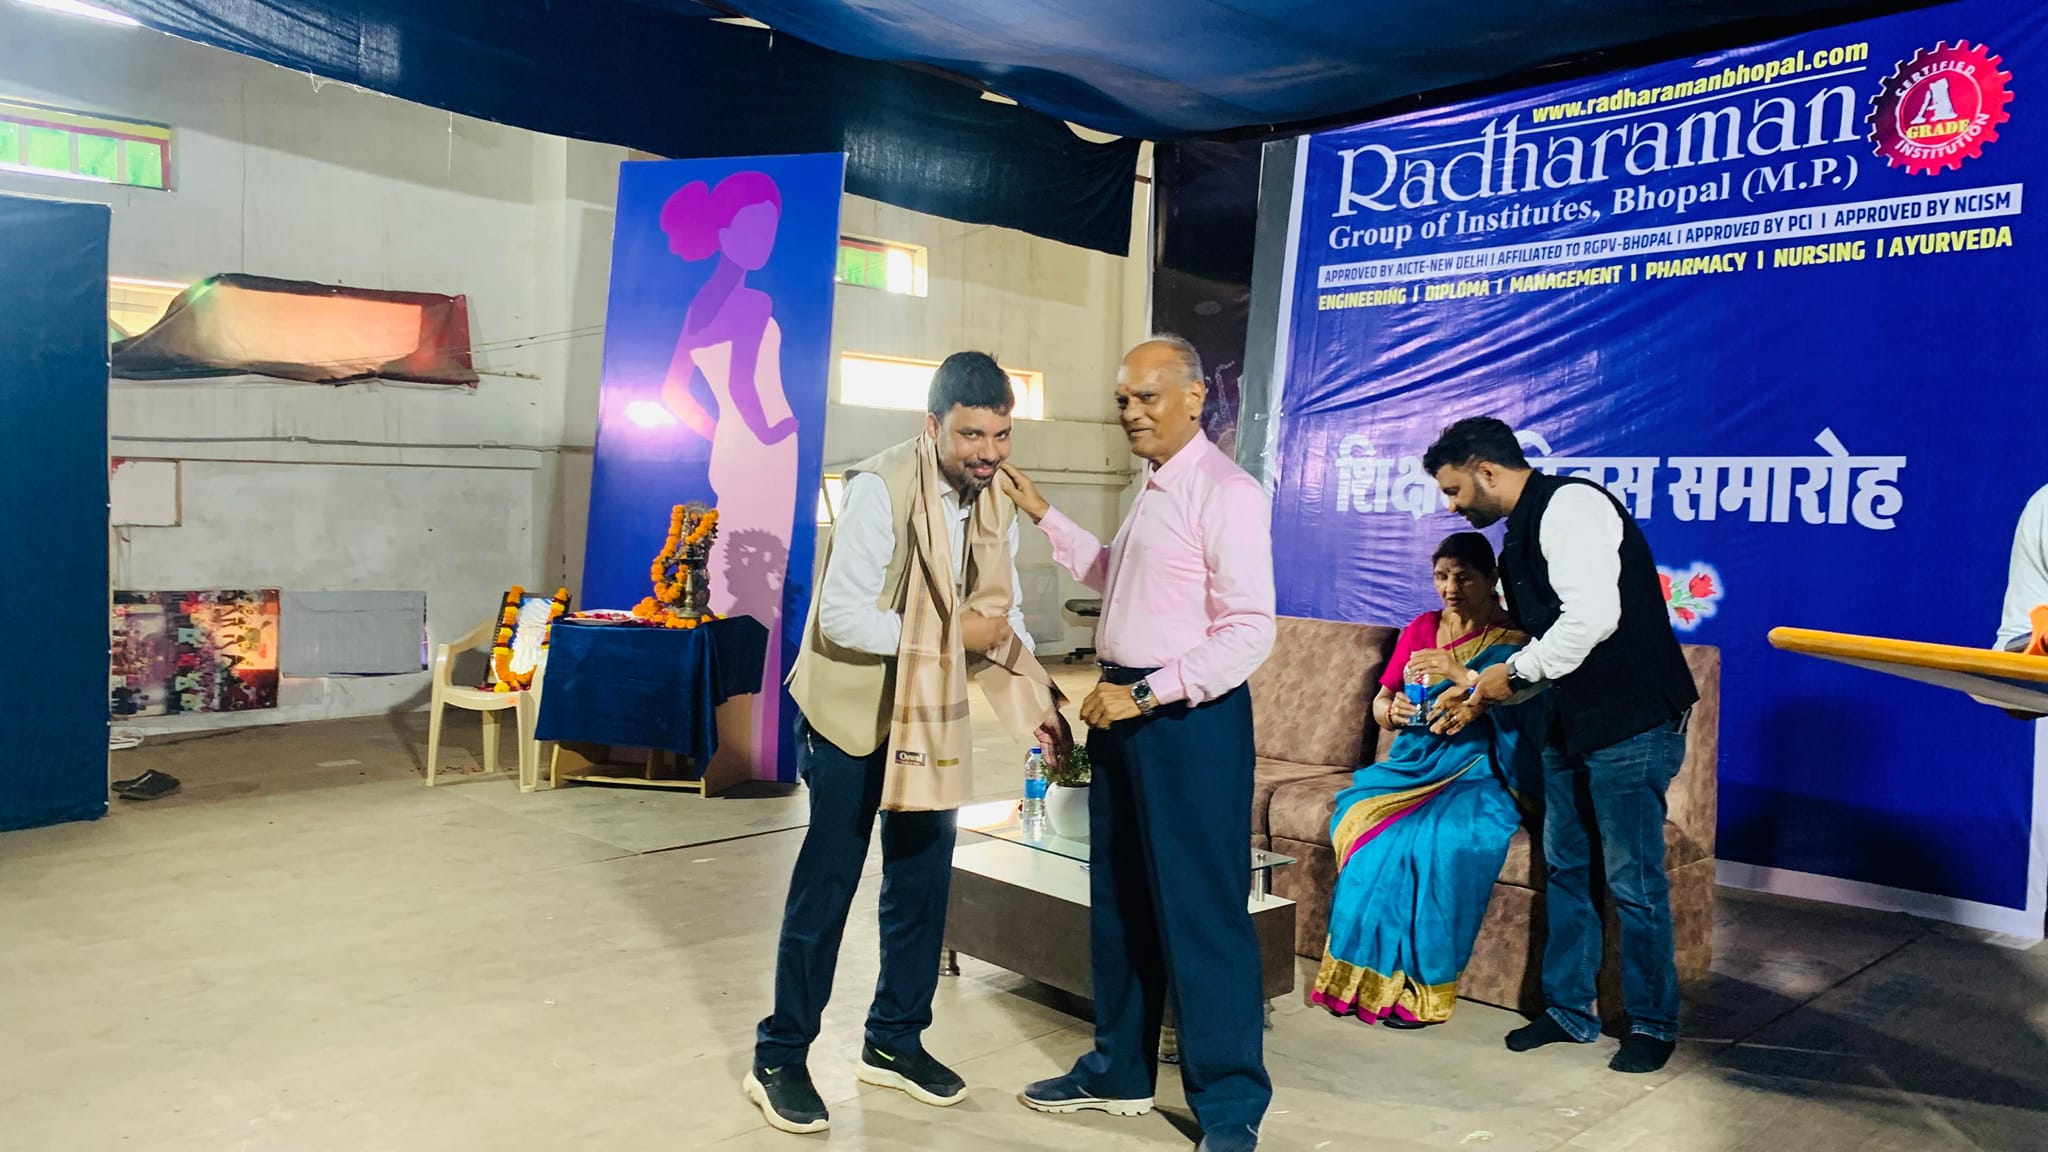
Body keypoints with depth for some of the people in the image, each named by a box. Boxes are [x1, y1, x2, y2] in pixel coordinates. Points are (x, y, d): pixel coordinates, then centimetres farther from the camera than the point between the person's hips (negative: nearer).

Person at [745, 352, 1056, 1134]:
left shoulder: (996, 501, 0)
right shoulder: (879, 488, -22)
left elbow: (1004, 614, 7)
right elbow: (842, 618, -26)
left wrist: (1039, 705, -6)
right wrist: (951, 634, -23)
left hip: (933, 712, 7)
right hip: (854, 708, -6)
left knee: (924, 879, 12)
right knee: (826, 886, 1)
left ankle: (895, 1039, 29)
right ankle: (779, 1059, 16)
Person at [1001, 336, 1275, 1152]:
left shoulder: (1225, 492, -15)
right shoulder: (1152, 489, 14)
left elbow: (1250, 631, -20)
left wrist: (1147, 694, -21)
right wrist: (1044, 515, 26)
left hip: (1190, 717, -9)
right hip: (1124, 709, 9)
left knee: (1199, 910, -1)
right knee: (1119, 899, 17)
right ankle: (1119, 1071, 33)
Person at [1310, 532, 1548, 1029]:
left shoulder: (1511, 638, 2)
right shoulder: (1420, 629, 16)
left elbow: (1516, 713, -15)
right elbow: (1379, 704, 16)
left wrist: (1460, 674, -27)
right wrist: (1392, 710, -7)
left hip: (1475, 772, -4)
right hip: (1415, 764, 4)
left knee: (1440, 837, -35)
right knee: (1360, 816, -27)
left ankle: (1422, 986, -23)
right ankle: (1365, 975, -22)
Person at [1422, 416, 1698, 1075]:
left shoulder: (1569, 506, -15)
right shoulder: (1523, 531, 16)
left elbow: (1592, 616, -27)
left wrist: (1515, 673, -16)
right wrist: (1483, 688, 11)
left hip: (1632, 723, -10)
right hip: (1572, 724, 10)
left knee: (1634, 882, 1)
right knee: (1564, 869, 15)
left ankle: (1653, 1024, 18)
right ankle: (1569, 1011, 27)